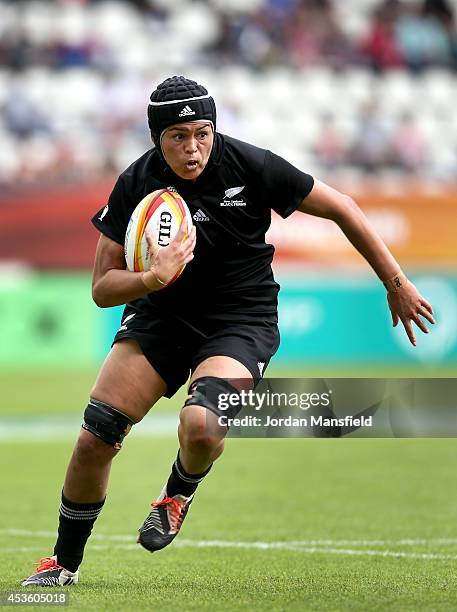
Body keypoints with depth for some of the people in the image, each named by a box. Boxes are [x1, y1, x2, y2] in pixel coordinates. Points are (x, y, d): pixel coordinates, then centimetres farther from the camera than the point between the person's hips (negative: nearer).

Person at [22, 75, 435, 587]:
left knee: (201, 428, -31)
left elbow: (341, 208, -4)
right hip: (162, 312, 2)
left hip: (240, 321, -2)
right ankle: (65, 563, 13)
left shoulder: (250, 166, -17)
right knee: (95, 438, -9)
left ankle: (179, 492, 6)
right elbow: (102, 289, -10)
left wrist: (396, 284, -1)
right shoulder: (136, 185, -12)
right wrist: (152, 278, -32)